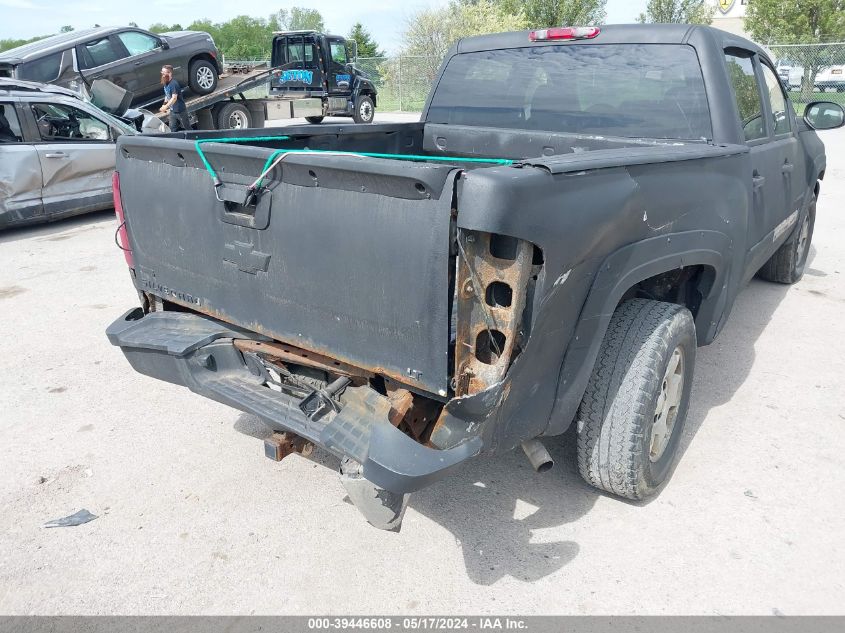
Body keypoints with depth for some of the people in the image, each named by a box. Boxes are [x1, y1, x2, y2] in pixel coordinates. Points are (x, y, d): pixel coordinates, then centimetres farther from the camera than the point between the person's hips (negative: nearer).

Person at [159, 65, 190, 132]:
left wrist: (165, 106, -36)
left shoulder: (173, 84, -24)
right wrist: (164, 104, 3)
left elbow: (174, 98, -31)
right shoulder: (165, 83, 4)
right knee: (173, 130, 12)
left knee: (187, 128, 7)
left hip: (180, 111, -9)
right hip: (172, 111, 9)